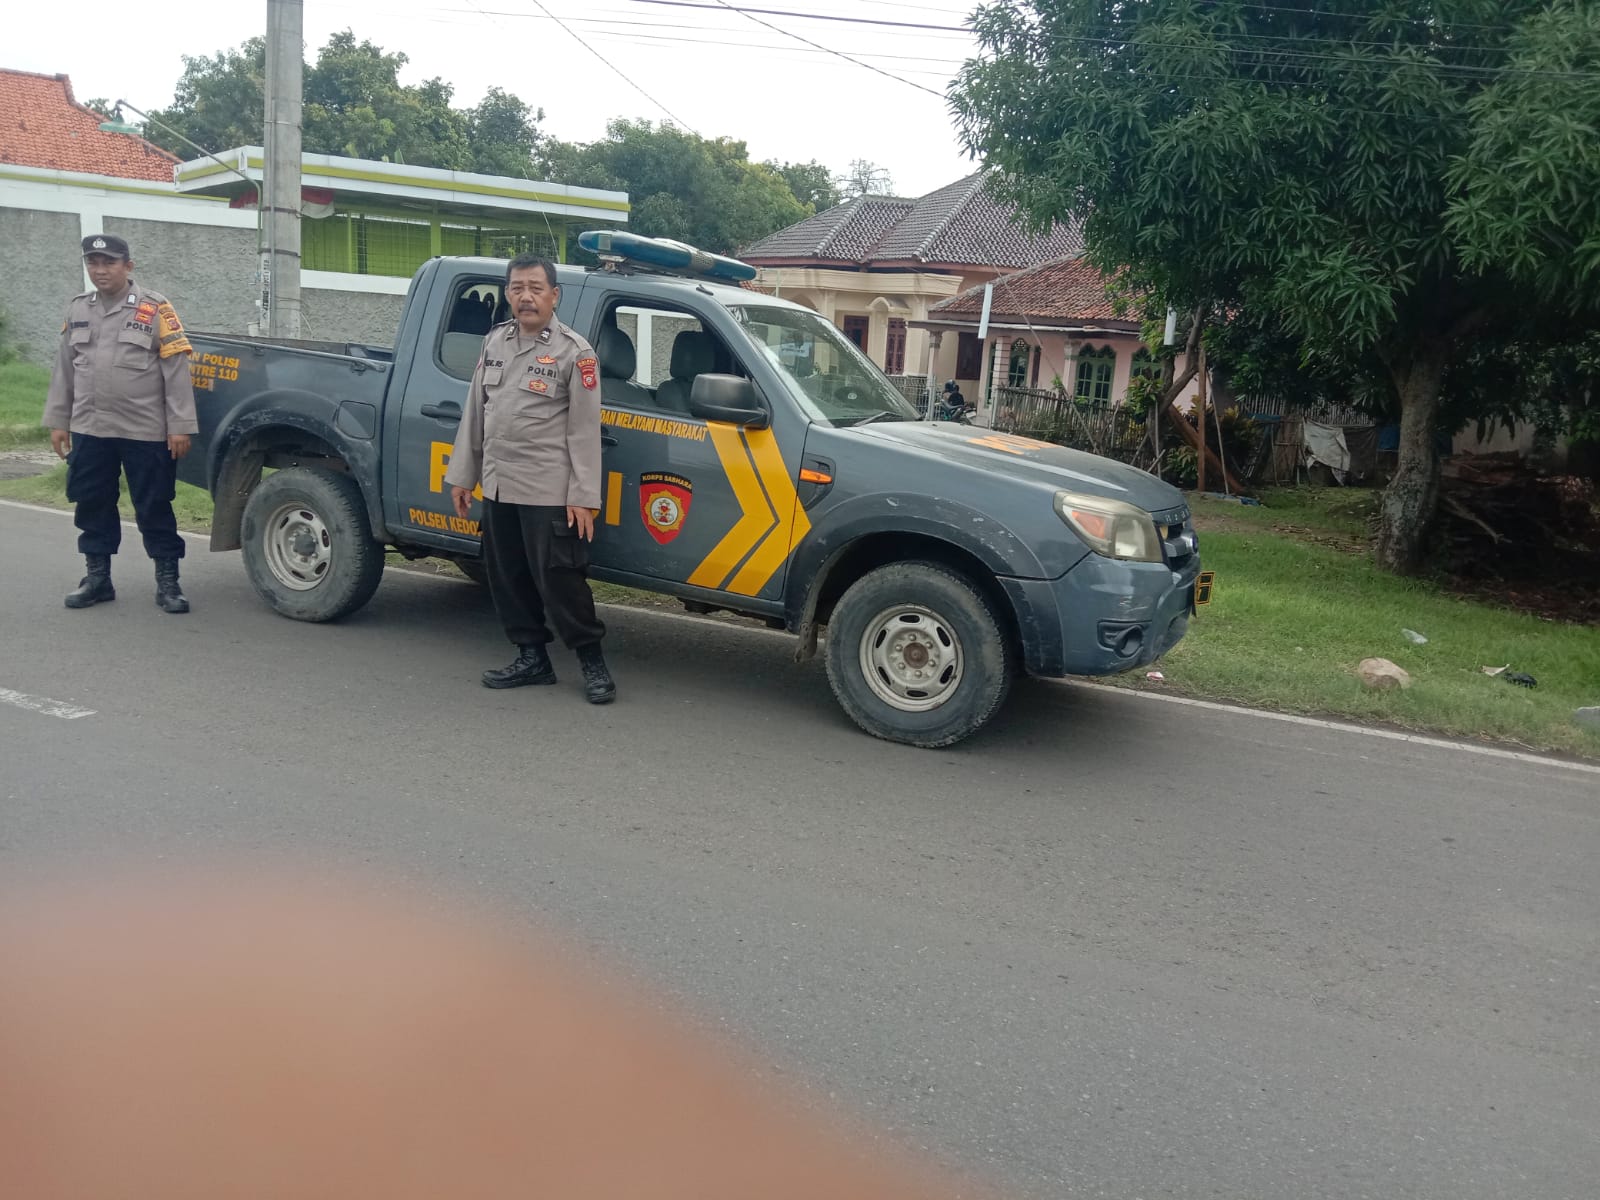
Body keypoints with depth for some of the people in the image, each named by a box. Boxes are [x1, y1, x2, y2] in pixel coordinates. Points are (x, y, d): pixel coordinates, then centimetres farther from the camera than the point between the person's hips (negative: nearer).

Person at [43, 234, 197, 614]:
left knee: (154, 508, 2)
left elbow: (176, 370, -8)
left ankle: (167, 581, 10)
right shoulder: (77, 309, 11)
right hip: (89, 430, 5)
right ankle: (98, 577, 23)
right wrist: (58, 421, 12)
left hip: (145, 431, -5)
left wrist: (179, 426, -12)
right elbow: (64, 369, 15)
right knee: (93, 506, 11)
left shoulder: (155, 308, -5)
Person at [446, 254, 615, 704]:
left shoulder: (574, 352, -7)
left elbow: (585, 430, -10)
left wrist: (583, 495, -15)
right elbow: (474, 412, 17)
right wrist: (462, 474, 15)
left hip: (548, 492, -7)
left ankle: (592, 662, 9)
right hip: (497, 487, 7)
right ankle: (532, 657, 24)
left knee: (558, 580, -5)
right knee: (507, 579, 11)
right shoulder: (495, 341, 13)